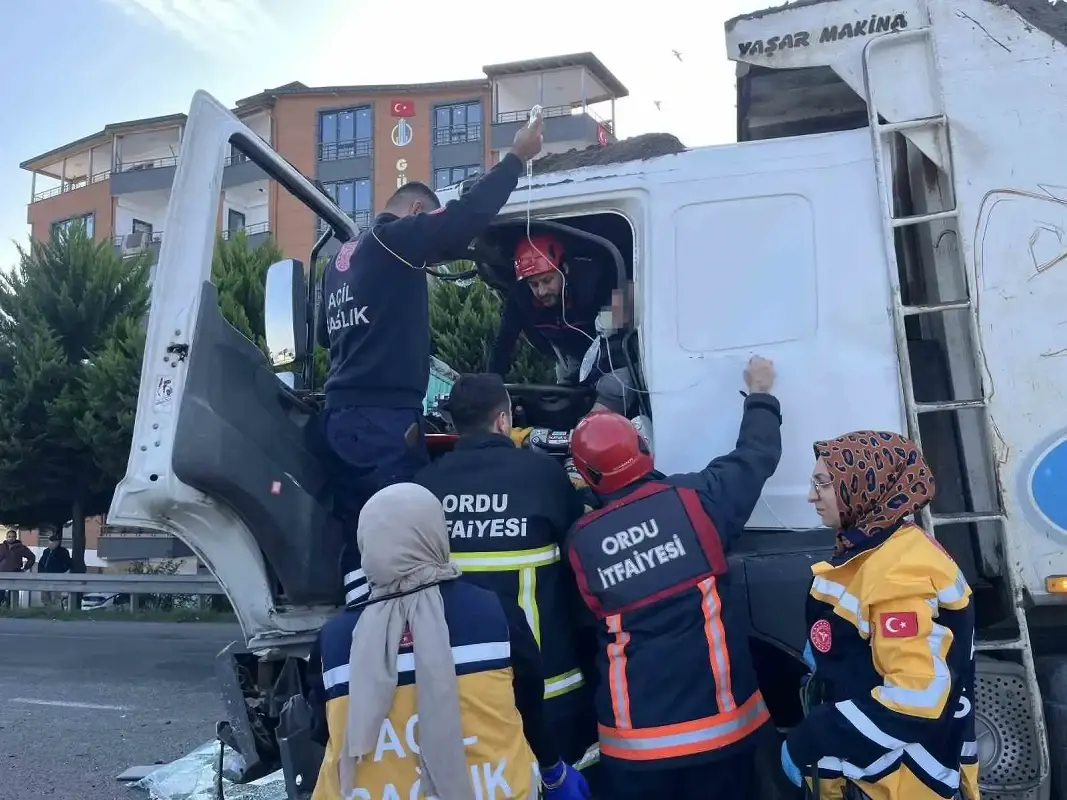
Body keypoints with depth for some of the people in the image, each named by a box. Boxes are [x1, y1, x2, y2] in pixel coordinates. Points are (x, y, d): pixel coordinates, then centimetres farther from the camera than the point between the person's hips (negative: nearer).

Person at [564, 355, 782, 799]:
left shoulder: (580, 541, -5)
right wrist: (760, 395, 23)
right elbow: (756, 456, 6)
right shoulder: (693, 500, -9)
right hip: (718, 723, 0)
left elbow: (589, 623, 7)